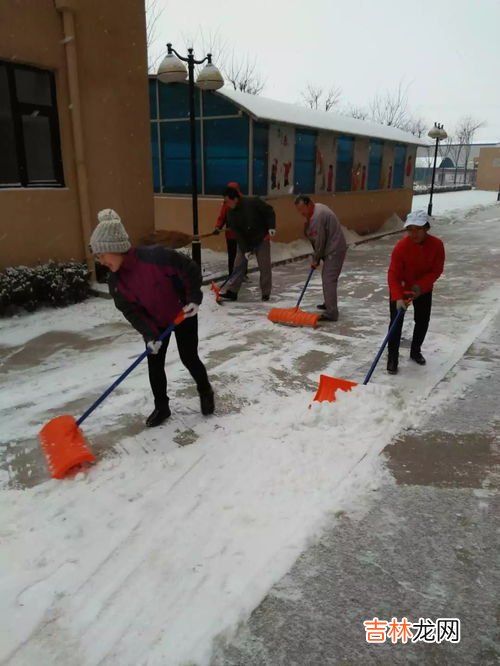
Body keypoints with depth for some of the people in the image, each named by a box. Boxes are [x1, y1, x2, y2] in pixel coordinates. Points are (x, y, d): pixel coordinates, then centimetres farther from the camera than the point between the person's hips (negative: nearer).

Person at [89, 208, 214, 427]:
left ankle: (206, 392, 30)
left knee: (189, 358, 3)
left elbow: (190, 269, -22)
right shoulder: (115, 280, -13)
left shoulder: (155, 256, -33)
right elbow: (131, 311, -10)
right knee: (154, 364, 4)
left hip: (183, 315, -5)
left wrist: (193, 299, -21)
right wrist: (149, 335, -21)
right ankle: (161, 407, 23)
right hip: (156, 322, 5)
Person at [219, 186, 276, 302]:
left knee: (264, 267, -2)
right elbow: (237, 233, -12)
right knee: (238, 265, -1)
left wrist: (271, 228, -21)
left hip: (262, 238, -3)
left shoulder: (253, 202, -22)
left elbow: (269, 211, -12)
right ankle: (232, 292, 4)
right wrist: (245, 250, -17)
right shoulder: (231, 214, -9)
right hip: (244, 242, 4)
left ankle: (266, 293, 9)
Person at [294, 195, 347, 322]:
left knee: (329, 280, -15)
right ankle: (329, 304, 37)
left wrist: (316, 259, -9)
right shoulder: (318, 208, 10)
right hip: (332, 249, 11)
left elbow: (319, 241, -19)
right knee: (326, 277, 22)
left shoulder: (317, 217, -23)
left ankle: (331, 313, -16)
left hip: (334, 250, -11)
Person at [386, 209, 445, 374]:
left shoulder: (437, 244, -21)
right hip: (400, 289, -3)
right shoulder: (401, 246, -29)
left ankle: (415, 352, 34)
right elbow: (393, 274, -28)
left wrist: (420, 286, -25)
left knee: (422, 322, 13)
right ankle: (392, 358, 1)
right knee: (396, 323, -8)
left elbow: (436, 270, -12)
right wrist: (398, 298, -39)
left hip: (424, 290, 3)